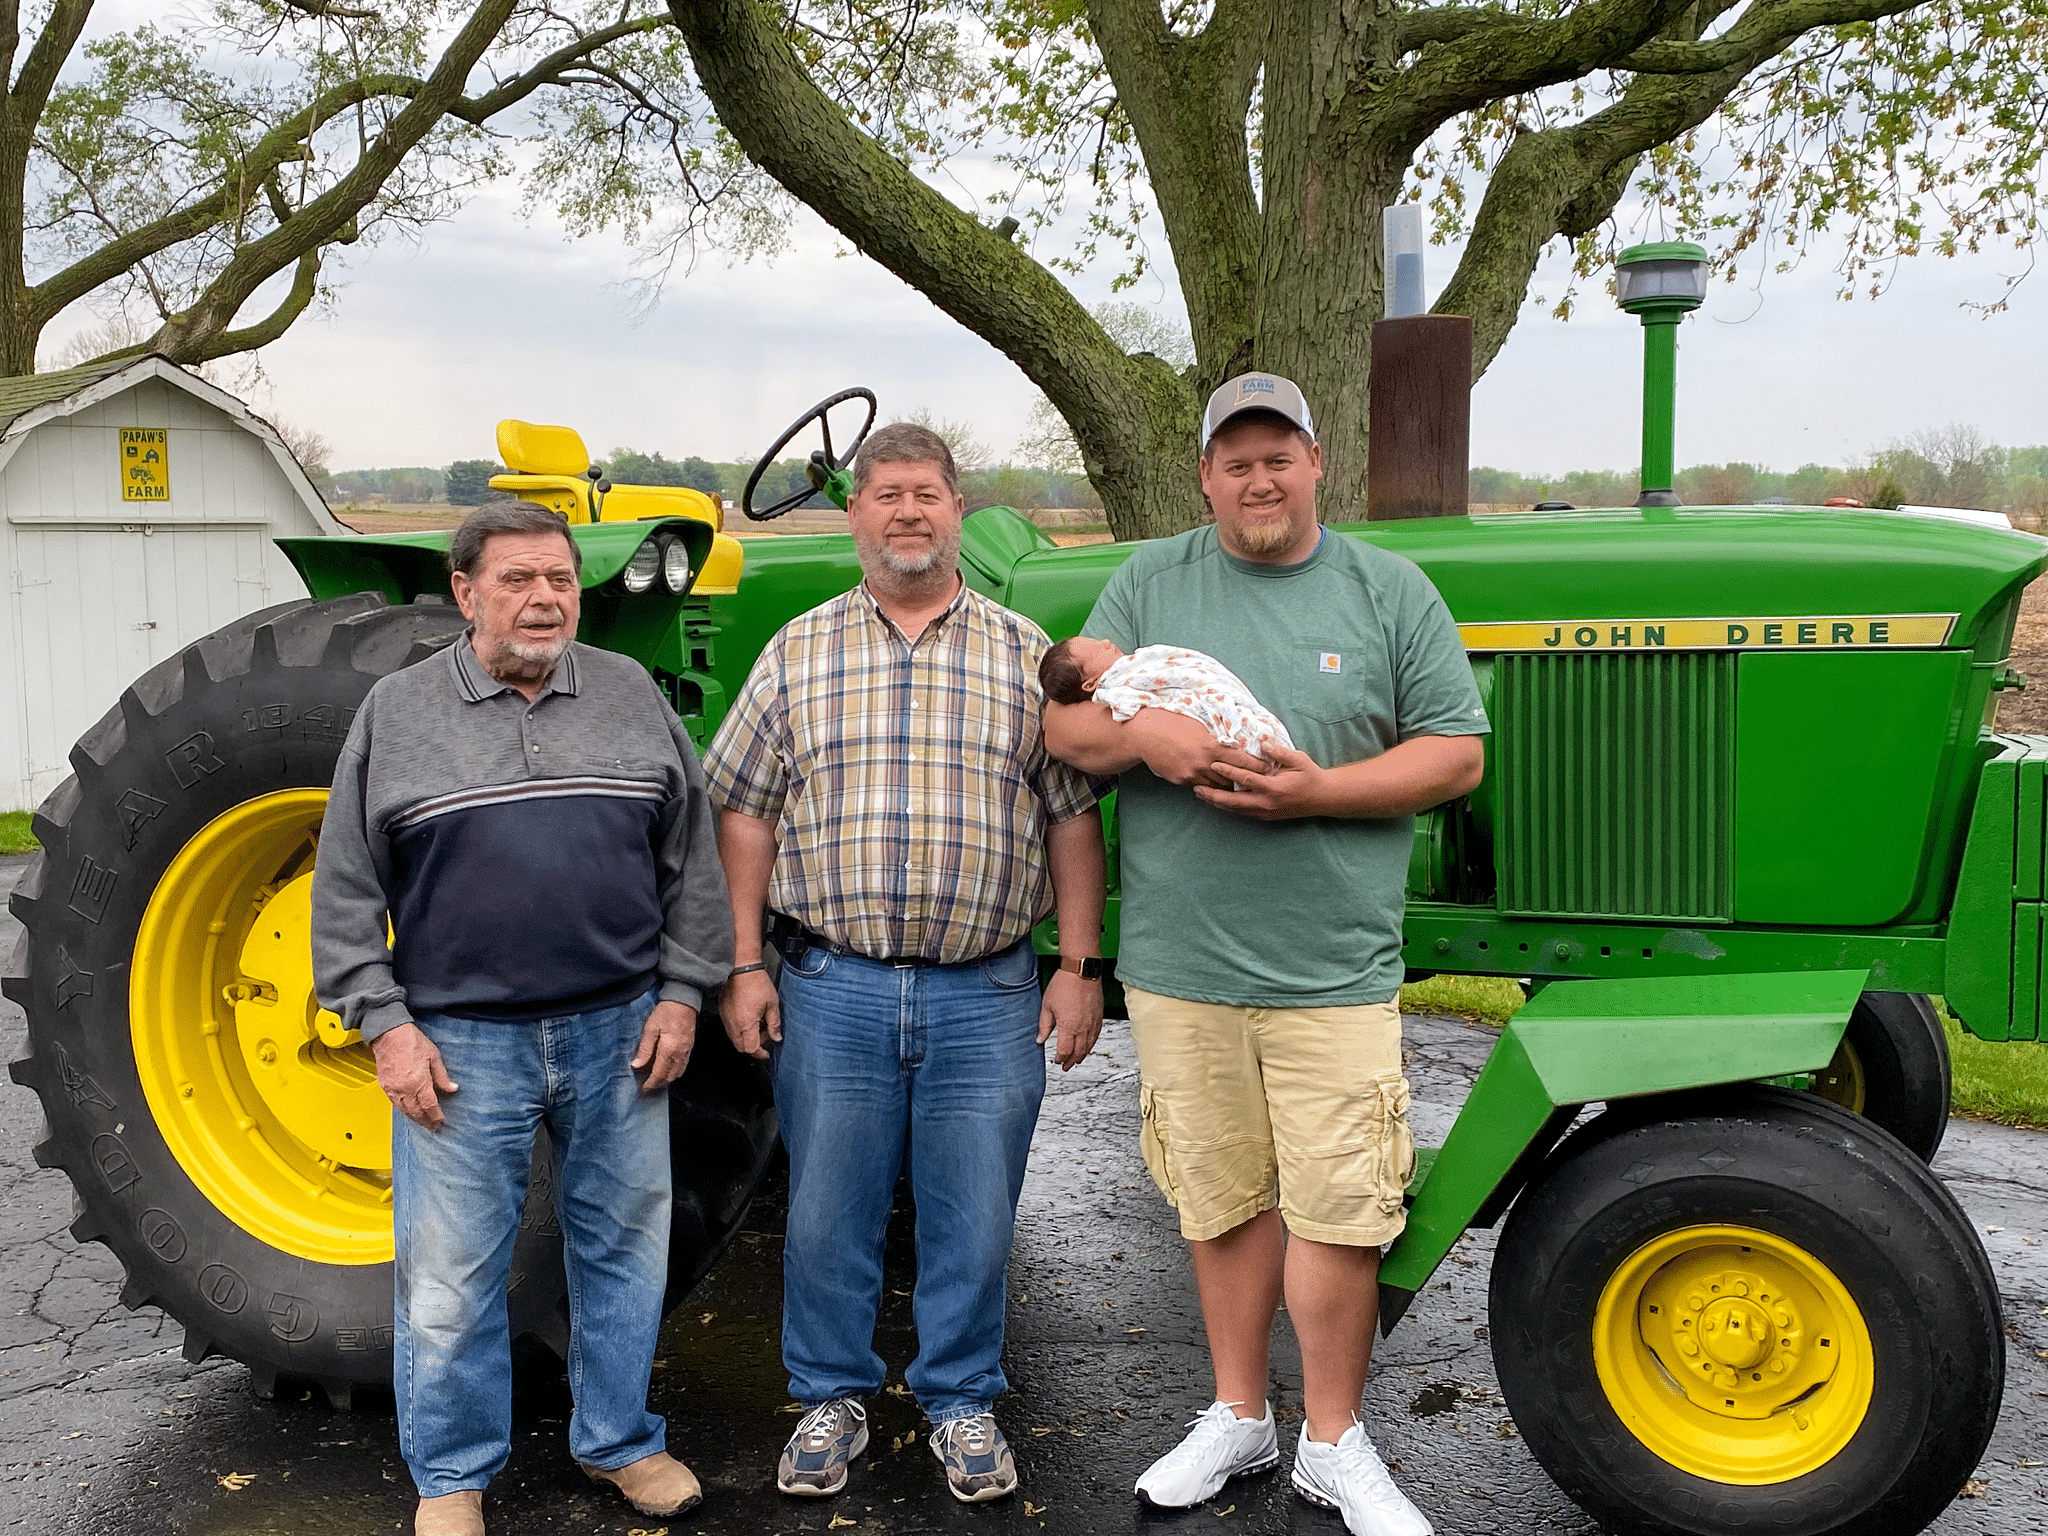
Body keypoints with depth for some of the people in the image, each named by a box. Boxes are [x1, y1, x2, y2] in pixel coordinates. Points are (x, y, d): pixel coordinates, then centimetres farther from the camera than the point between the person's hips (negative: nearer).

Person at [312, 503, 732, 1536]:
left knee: (624, 1246, 13)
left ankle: (619, 1441, 32)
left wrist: (682, 991, 2)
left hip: (620, 1032, 2)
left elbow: (692, 860, 8)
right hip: (460, 1042, -2)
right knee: (450, 1275, 6)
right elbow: (347, 891, 1)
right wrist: (385, 1024, -5)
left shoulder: (632, 696, 5)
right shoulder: (396, 713, 0)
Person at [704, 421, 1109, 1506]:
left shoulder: (1025, 653, 5)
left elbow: (1072, 814, 6)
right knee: (828, 1209, 10)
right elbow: (744, 812, 5)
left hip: (986, 993, 0)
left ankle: (962, 1401, 29)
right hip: (831, 983, 0)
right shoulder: (798, 653, 5)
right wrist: (744, 965, 0)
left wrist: (1080, 966, 0)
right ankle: (831, 1396, 30)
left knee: (972, 1213, 9)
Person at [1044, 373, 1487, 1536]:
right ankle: (1239, 1417, 32)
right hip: (1181, 967, 2)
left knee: (1337, 1213, 0)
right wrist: (1143, 734, -18)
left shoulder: (1389, 590, 4)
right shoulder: (1151, 583, 8)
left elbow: (1455, 753, 1)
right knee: (1224, 1202, 13)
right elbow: (1064, 729, 4)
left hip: (1334, 971, -1)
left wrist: (1318, 792, -14)